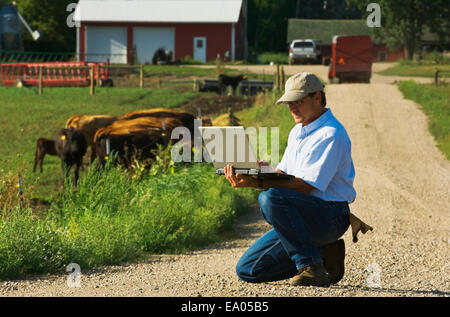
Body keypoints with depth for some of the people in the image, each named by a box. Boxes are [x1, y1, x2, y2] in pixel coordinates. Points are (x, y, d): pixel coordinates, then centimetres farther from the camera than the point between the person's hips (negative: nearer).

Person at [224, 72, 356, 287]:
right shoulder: (297, 132, 16)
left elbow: (306, 186, -22)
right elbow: (282, 175, 12)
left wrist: (258, 183, -30)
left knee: (271, 198, -35)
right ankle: (323, 253, 8)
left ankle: (311, 267, -25)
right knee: (247, 270, 1)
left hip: (330, 217, -9)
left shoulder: (331, 134, -15)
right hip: (304, 217, 9)